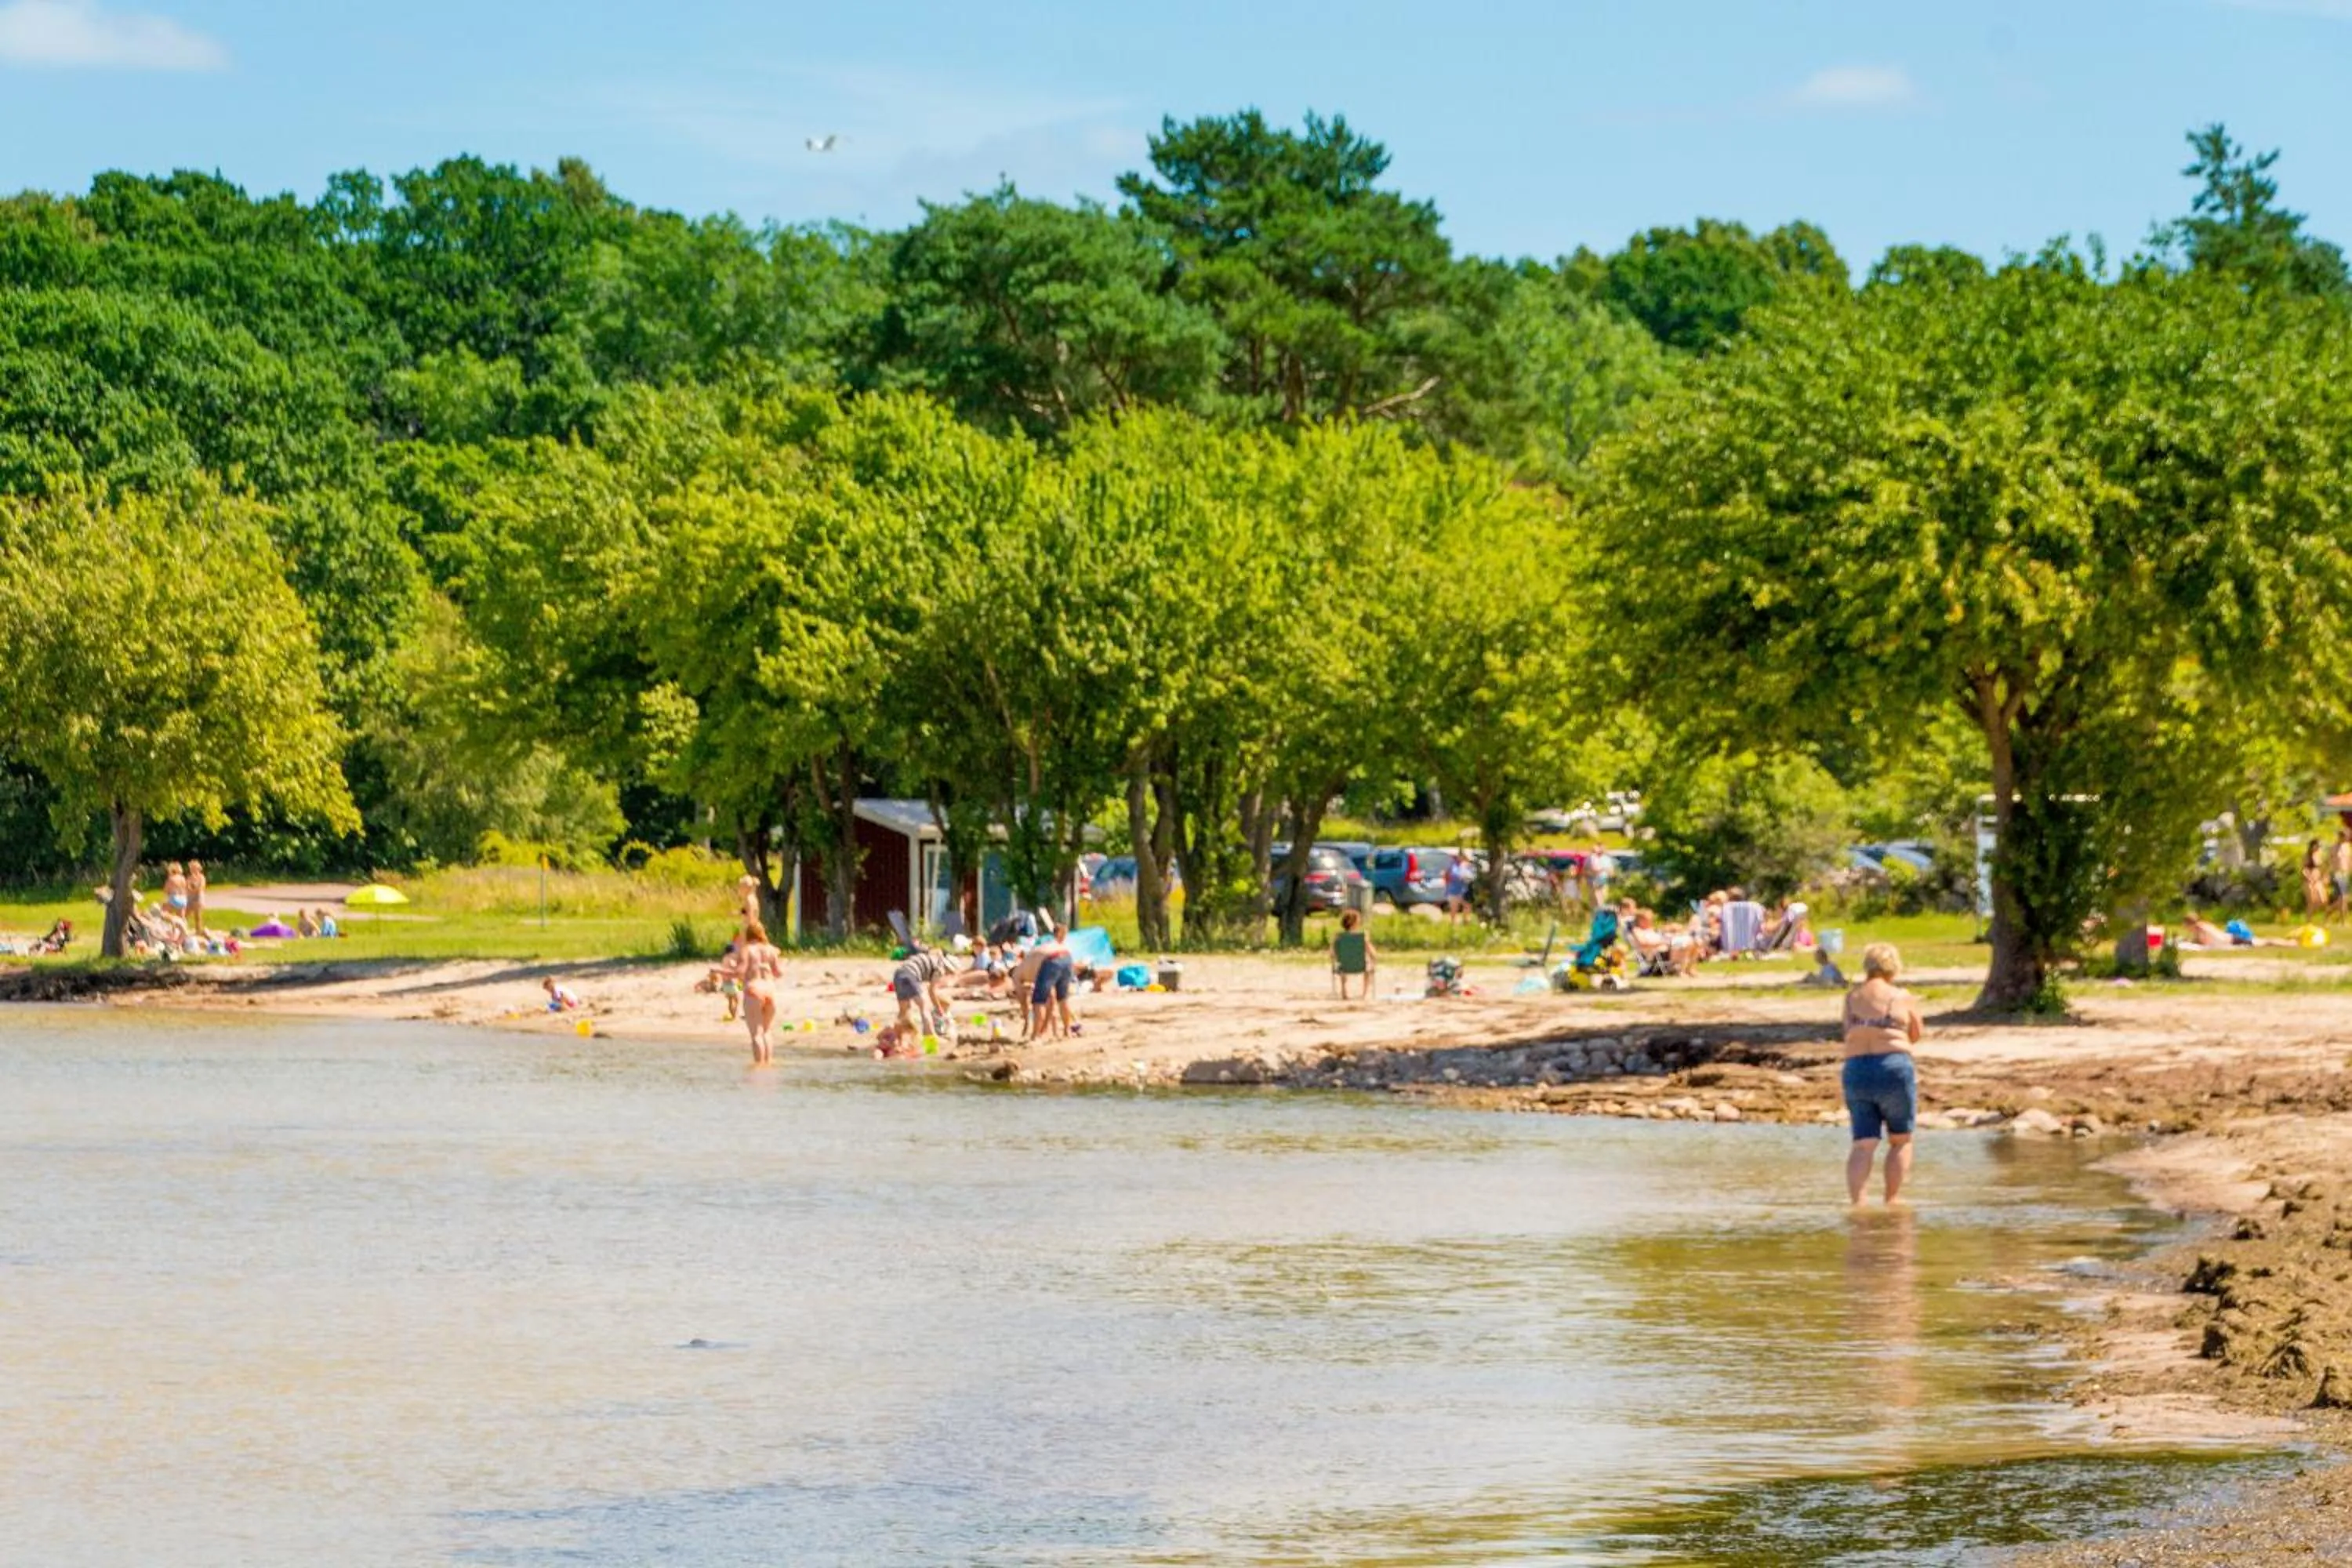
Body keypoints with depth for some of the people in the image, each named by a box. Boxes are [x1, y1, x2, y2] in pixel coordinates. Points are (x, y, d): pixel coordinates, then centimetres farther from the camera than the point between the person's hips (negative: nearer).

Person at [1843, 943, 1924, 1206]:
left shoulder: (1852, 998, 7)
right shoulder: (1902, 998, 1)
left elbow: (1849, 1034, 9)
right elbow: (1916, 1035, 13)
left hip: (1855, 1069, 3)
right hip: (1893, 1066, -3)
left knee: (1863, 1144, 2)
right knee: (1900, 1140, 14)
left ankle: (1856, 1201, -13)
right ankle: (1892, 1199, 9)